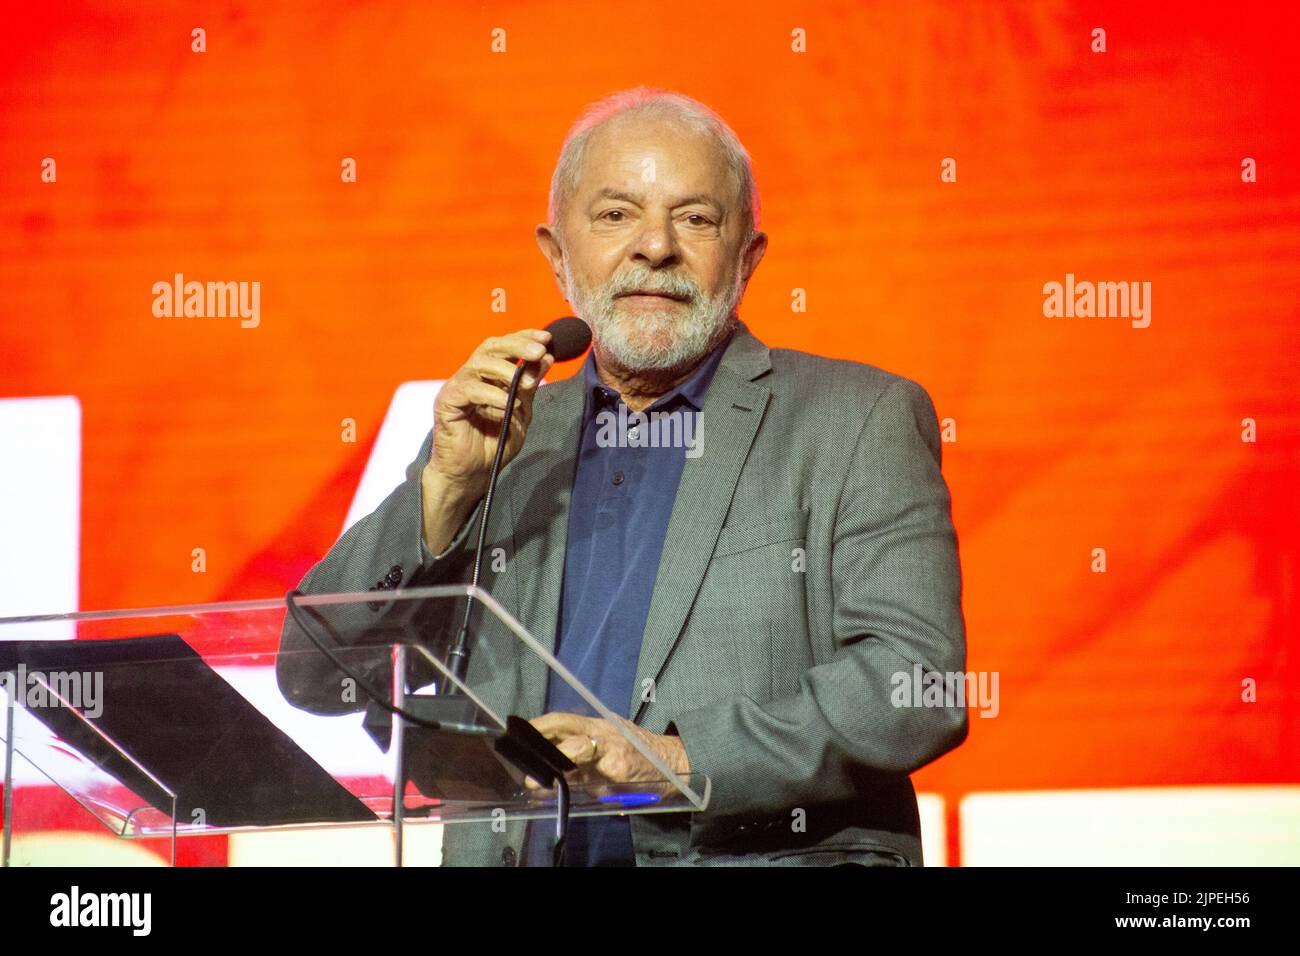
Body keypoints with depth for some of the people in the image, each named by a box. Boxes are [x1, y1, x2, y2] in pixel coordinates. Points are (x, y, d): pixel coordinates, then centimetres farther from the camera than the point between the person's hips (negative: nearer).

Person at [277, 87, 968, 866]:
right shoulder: (503, 442, 17)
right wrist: (450, 484, -2)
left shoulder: (859, 421, 7)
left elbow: (921, 683, -5)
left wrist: (677, 757, -16)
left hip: (775, 853, -3)